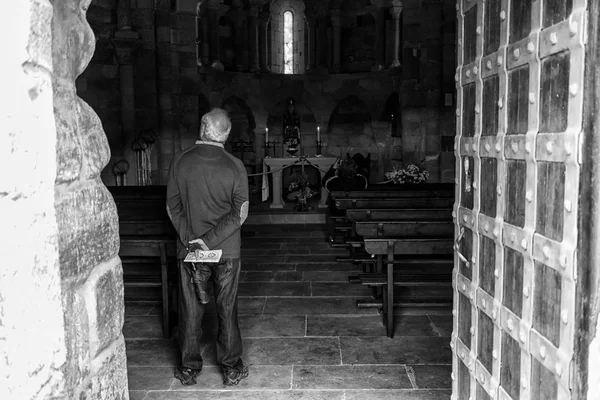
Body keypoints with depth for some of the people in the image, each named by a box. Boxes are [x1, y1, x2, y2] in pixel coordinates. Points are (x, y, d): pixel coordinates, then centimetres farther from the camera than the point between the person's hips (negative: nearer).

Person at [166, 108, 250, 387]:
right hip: (227, 251, 0)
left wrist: (191, 240, -8)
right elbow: (240, 212, -11)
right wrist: (210, 241, -12)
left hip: (189, 250, 1)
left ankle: (189, 369, 25)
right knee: (227, 310, 11)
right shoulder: (235, 166, -8)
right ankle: (231, 369, 23)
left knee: (191, 311, 13)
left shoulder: (180, 161, -5)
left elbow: (173, 206, -6)